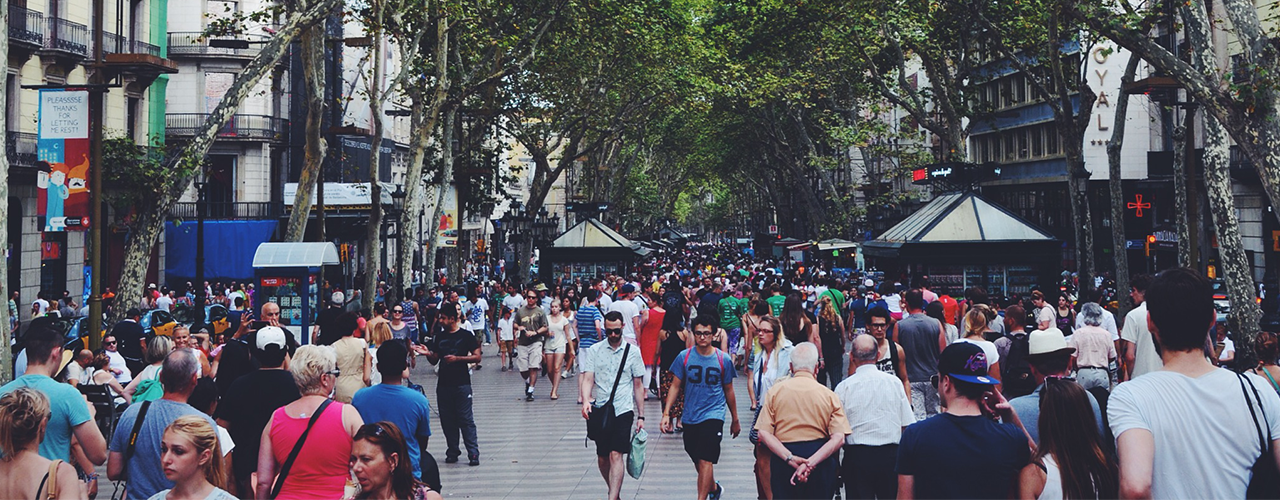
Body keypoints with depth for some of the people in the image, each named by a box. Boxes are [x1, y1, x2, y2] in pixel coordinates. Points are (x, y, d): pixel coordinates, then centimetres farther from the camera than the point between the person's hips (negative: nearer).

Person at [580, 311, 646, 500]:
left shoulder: (632, 351, 3)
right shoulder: (594, 350, 4)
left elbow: (638, 385, 9)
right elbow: (588, 379, -3)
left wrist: (641, 416, 7)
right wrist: (585, 401, -22)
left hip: (623, 410, -2)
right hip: (600, 409, 2)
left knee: (616, 455, -15)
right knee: (602, 458, 9)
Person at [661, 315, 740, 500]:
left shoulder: (724, 360, -3)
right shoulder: (684, 357, -2)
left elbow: (729, 391, 8)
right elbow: (675, 386, 3)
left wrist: (735, 420, 15)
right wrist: (666, 413, -6)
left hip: (713, 415, -3)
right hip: (690, 416, 3)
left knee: (705, 460, -14)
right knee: (698, 461, 16)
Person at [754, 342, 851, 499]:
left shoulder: (775, 391, 2)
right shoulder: (829, 395, 1)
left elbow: (764, 433, -7)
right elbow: (838, 438, -9)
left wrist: (790, 458, -13)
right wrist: (810, 463, -17)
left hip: (782, 462, 0)